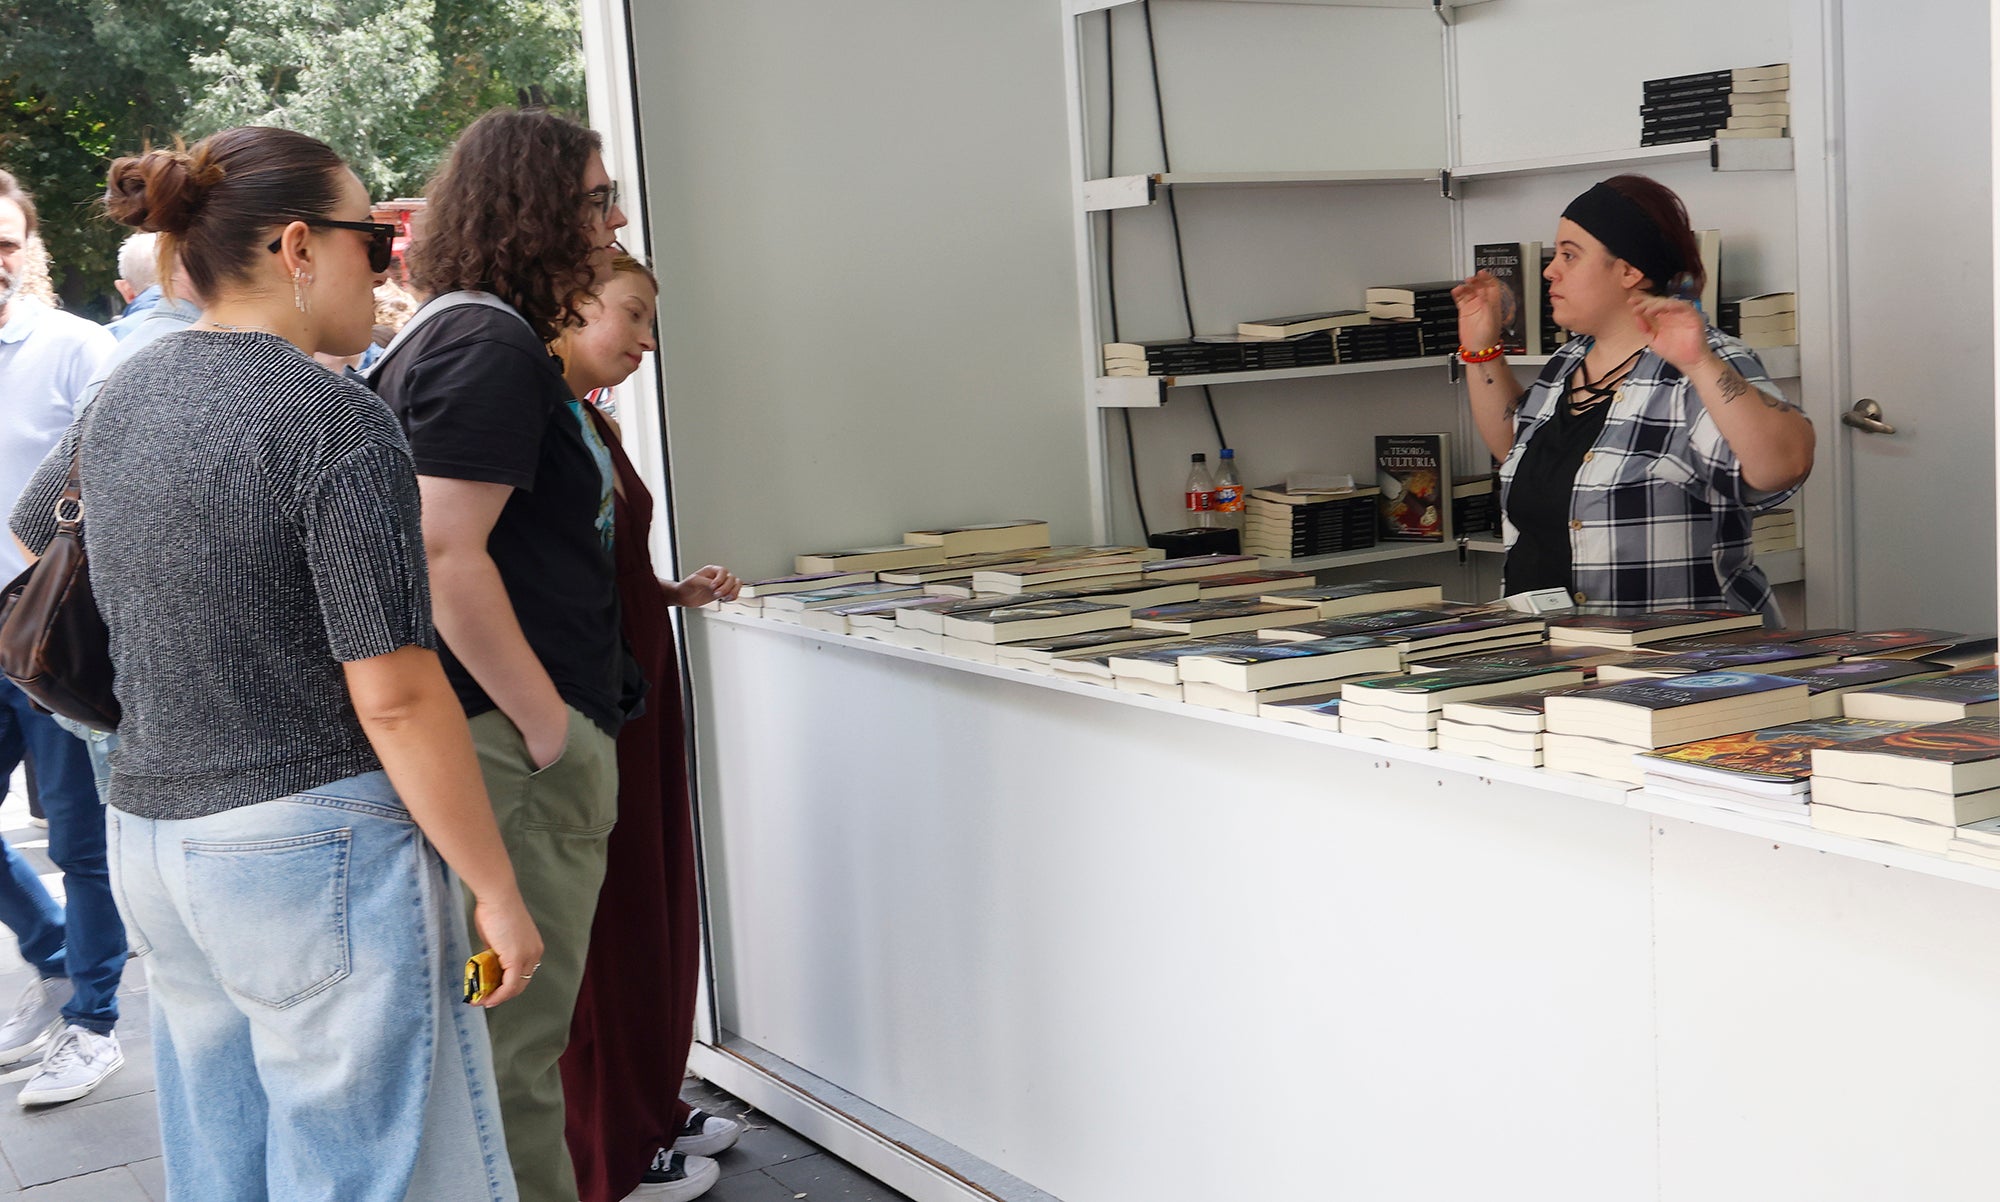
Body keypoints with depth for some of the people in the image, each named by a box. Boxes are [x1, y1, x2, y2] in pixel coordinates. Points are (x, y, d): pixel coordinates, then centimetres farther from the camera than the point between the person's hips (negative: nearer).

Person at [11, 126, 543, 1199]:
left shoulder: (121, 399, 7)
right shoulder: (339, 424, -17)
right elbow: (396, 700, -19)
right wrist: (497, 892, -12)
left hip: (149, 833, 8)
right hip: (315, 847, -8)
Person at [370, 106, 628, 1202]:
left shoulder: (445, 334, 16)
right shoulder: (493, 346, -16)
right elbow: (444, 553, -24)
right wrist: (551, 727, -17)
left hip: (497, 733, 11)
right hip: (511, 746, -11)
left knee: (502, 1037, 20)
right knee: (510, 1053, -2)